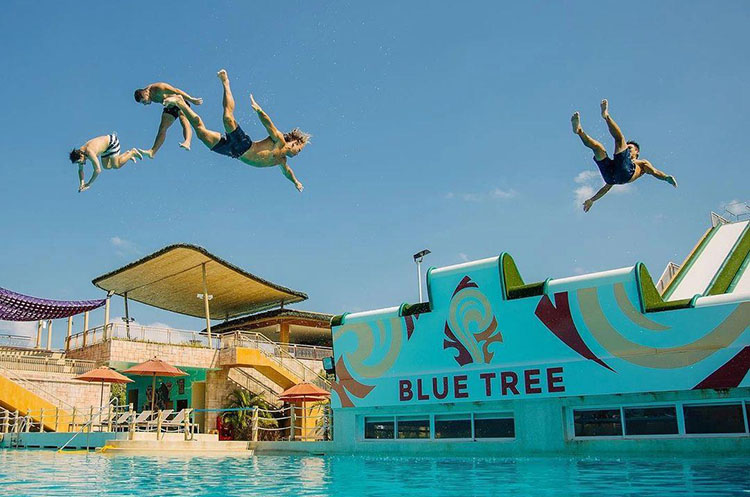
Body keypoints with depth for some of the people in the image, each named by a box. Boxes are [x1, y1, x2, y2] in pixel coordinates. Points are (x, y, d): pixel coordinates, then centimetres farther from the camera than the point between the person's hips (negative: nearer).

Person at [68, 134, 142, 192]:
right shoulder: (79, 153, -13)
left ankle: (132, 152, 7)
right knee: (106, 166, 12)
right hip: (105, 145, 8)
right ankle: (127, 154, 24)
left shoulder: (89, 153, -39)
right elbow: (80, 170, -1)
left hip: (112, 141, -8)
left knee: (116, 165, -11)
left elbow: (98, 170, -39)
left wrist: (88, 184, -33)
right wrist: (82, 183, -14)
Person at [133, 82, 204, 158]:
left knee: (184, 121, -31)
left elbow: (177, 91, -28)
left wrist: (191, 100, -27)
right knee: (162, 128, 1)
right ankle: (152, 152, 0)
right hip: (169, 107, 7)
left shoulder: (158, 88, -30)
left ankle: (187, 142, -55)